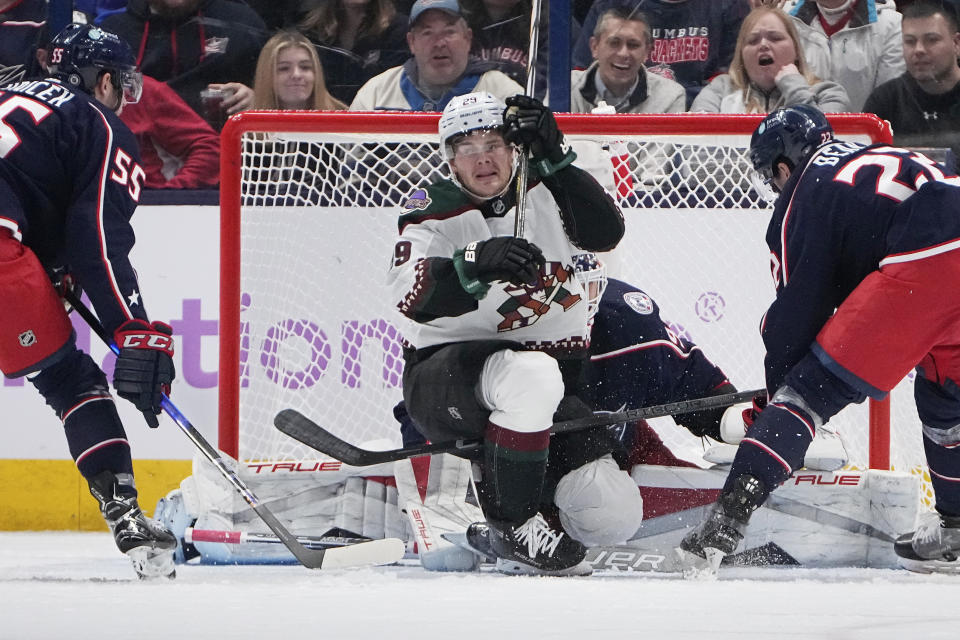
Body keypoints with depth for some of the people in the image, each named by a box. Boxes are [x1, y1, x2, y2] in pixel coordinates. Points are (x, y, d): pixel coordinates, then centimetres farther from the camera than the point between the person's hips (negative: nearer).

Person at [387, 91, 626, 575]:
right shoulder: (433, 212, -7)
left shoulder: (541, 192, 6)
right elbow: (413, 296, -25)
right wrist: (478, 262, -43)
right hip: (445, 375, -6)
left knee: (614, 511, -5)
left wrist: (553, 157, -19)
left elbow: (605, 232, -12)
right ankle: (512, 525, -24)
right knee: (531, 374, -40)